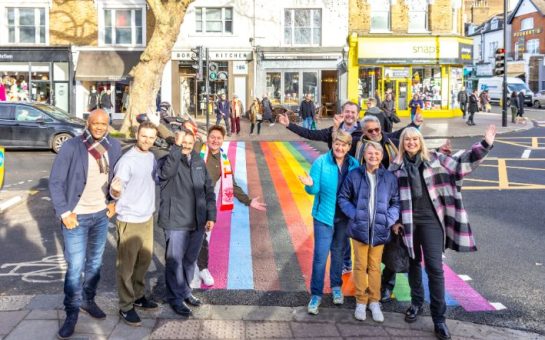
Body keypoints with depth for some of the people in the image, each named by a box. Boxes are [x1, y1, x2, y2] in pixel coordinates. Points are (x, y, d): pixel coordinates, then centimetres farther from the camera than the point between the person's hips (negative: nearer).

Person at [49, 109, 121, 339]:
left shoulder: (114, 146, -1)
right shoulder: (71, 147, -14)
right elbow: (55, 182, -12)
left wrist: (113, 202, 7)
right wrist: (64, 212, -15)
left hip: (101, 214, 4)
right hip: (76, 216, -4)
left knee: (95, 262, 15)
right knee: (75, 267, -2)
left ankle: (88, 300, 33)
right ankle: (72, 312, 13)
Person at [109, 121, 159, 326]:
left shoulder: (151, 157, 6)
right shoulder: (127, 161, -18)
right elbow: (116, 193, -21)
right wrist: (115, 190, -42)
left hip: (148, 217, 8)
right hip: (130, 220, -8)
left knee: (144, 260, 19)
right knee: (127, 265, 2)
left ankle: (138, 296, 35)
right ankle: (126, 307, 13)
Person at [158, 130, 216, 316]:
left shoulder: (199, 162, 8)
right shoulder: (168, 160, -8)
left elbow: (209, 190, 11)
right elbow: (167, 172, -34)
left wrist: (211, 216, 6)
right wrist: (176, 146, -35)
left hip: (198, 222, 5)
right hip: (176, 222, -5)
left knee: (190, 259, 17)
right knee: (175, 261, 3)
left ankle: (185, 291, 35)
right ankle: (176, 297, 18)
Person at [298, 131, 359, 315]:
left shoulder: (354, 164, -3)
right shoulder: (321, 162, -11)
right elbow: (315, 190, -11)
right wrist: (310, 185, -33)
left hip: (345, 216, 3)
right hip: (324, 215, -3)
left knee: (338, 252, 18)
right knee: (320, 255, -3)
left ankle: (336, 287, 37)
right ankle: (316, 294, 9)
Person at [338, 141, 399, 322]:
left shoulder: (390, 178, -1)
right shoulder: (354, 175, -5)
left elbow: (396, 202, 5)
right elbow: (343, 198, 3)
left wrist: (389, 219, -8)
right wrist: (354, 214, -10)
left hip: (379, 230, 1)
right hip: (359, 228, -1)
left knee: (375, 266, 11)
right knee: (360, 266, 9)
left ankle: (374, 301, 24)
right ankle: (361, 301, 22)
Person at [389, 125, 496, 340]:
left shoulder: (434, 159, 2)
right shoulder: (396, 166, 5)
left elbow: (462, 162, 1)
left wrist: (485, 145, -8)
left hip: (431, 220, -1)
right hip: (407, 221, 2)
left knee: (435, 267, -5)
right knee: (413, 263, 14)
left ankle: (439, 318, 3)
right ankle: (416, 303, 34)